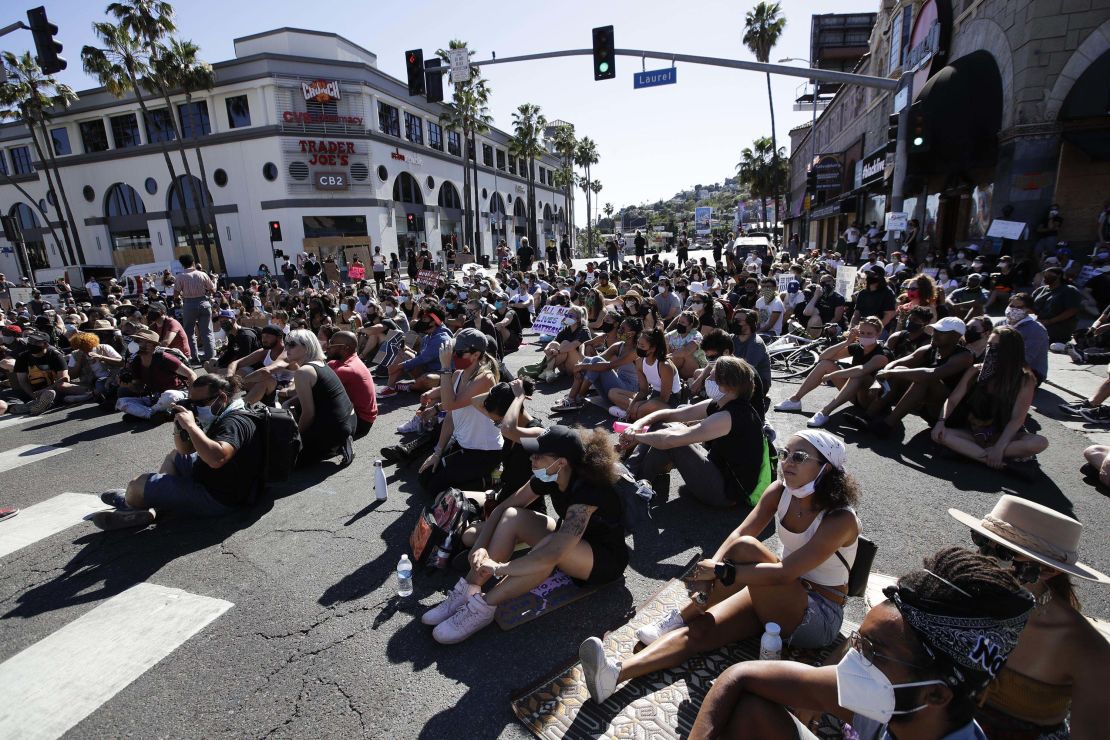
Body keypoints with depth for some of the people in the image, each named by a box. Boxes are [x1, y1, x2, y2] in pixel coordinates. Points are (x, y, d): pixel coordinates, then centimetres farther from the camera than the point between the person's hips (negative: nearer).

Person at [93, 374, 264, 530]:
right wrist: (179, 426, 0)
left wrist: (190, 425, -31)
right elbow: (185, 450, 20)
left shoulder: (234, 422, -23)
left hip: (219, 499, -12)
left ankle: (128, 502, 25)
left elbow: (216, 458, -41)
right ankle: (149, 509, 16)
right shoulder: (221, 418, 12)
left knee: (137, 485, -10)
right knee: (174, 456, 31)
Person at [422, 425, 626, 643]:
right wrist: (479, 547, -21)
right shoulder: (547, 477, -12)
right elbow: (503, 507, -7)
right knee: (513, 516, -16)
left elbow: (553, 553, -43)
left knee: (549, 546, -38)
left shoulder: (587, 490, -35)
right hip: (571, 540, 7)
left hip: (607, 559, -7)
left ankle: (482, 608, -24)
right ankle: (468, 592, -14)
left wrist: (498, 568, -34)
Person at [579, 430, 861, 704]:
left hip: (820, 617, -6)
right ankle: (615, 673, -29)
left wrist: (721, 572, -32)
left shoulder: (841, 519, -23)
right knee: (700, 629, -19)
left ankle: (679, 618, -13)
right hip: (778, 599, 6)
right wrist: (709, 574, -29)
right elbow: (737, 534, -14)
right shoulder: (779, 491, -5)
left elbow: (785, 573, -32)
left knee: (744, 549, -30)